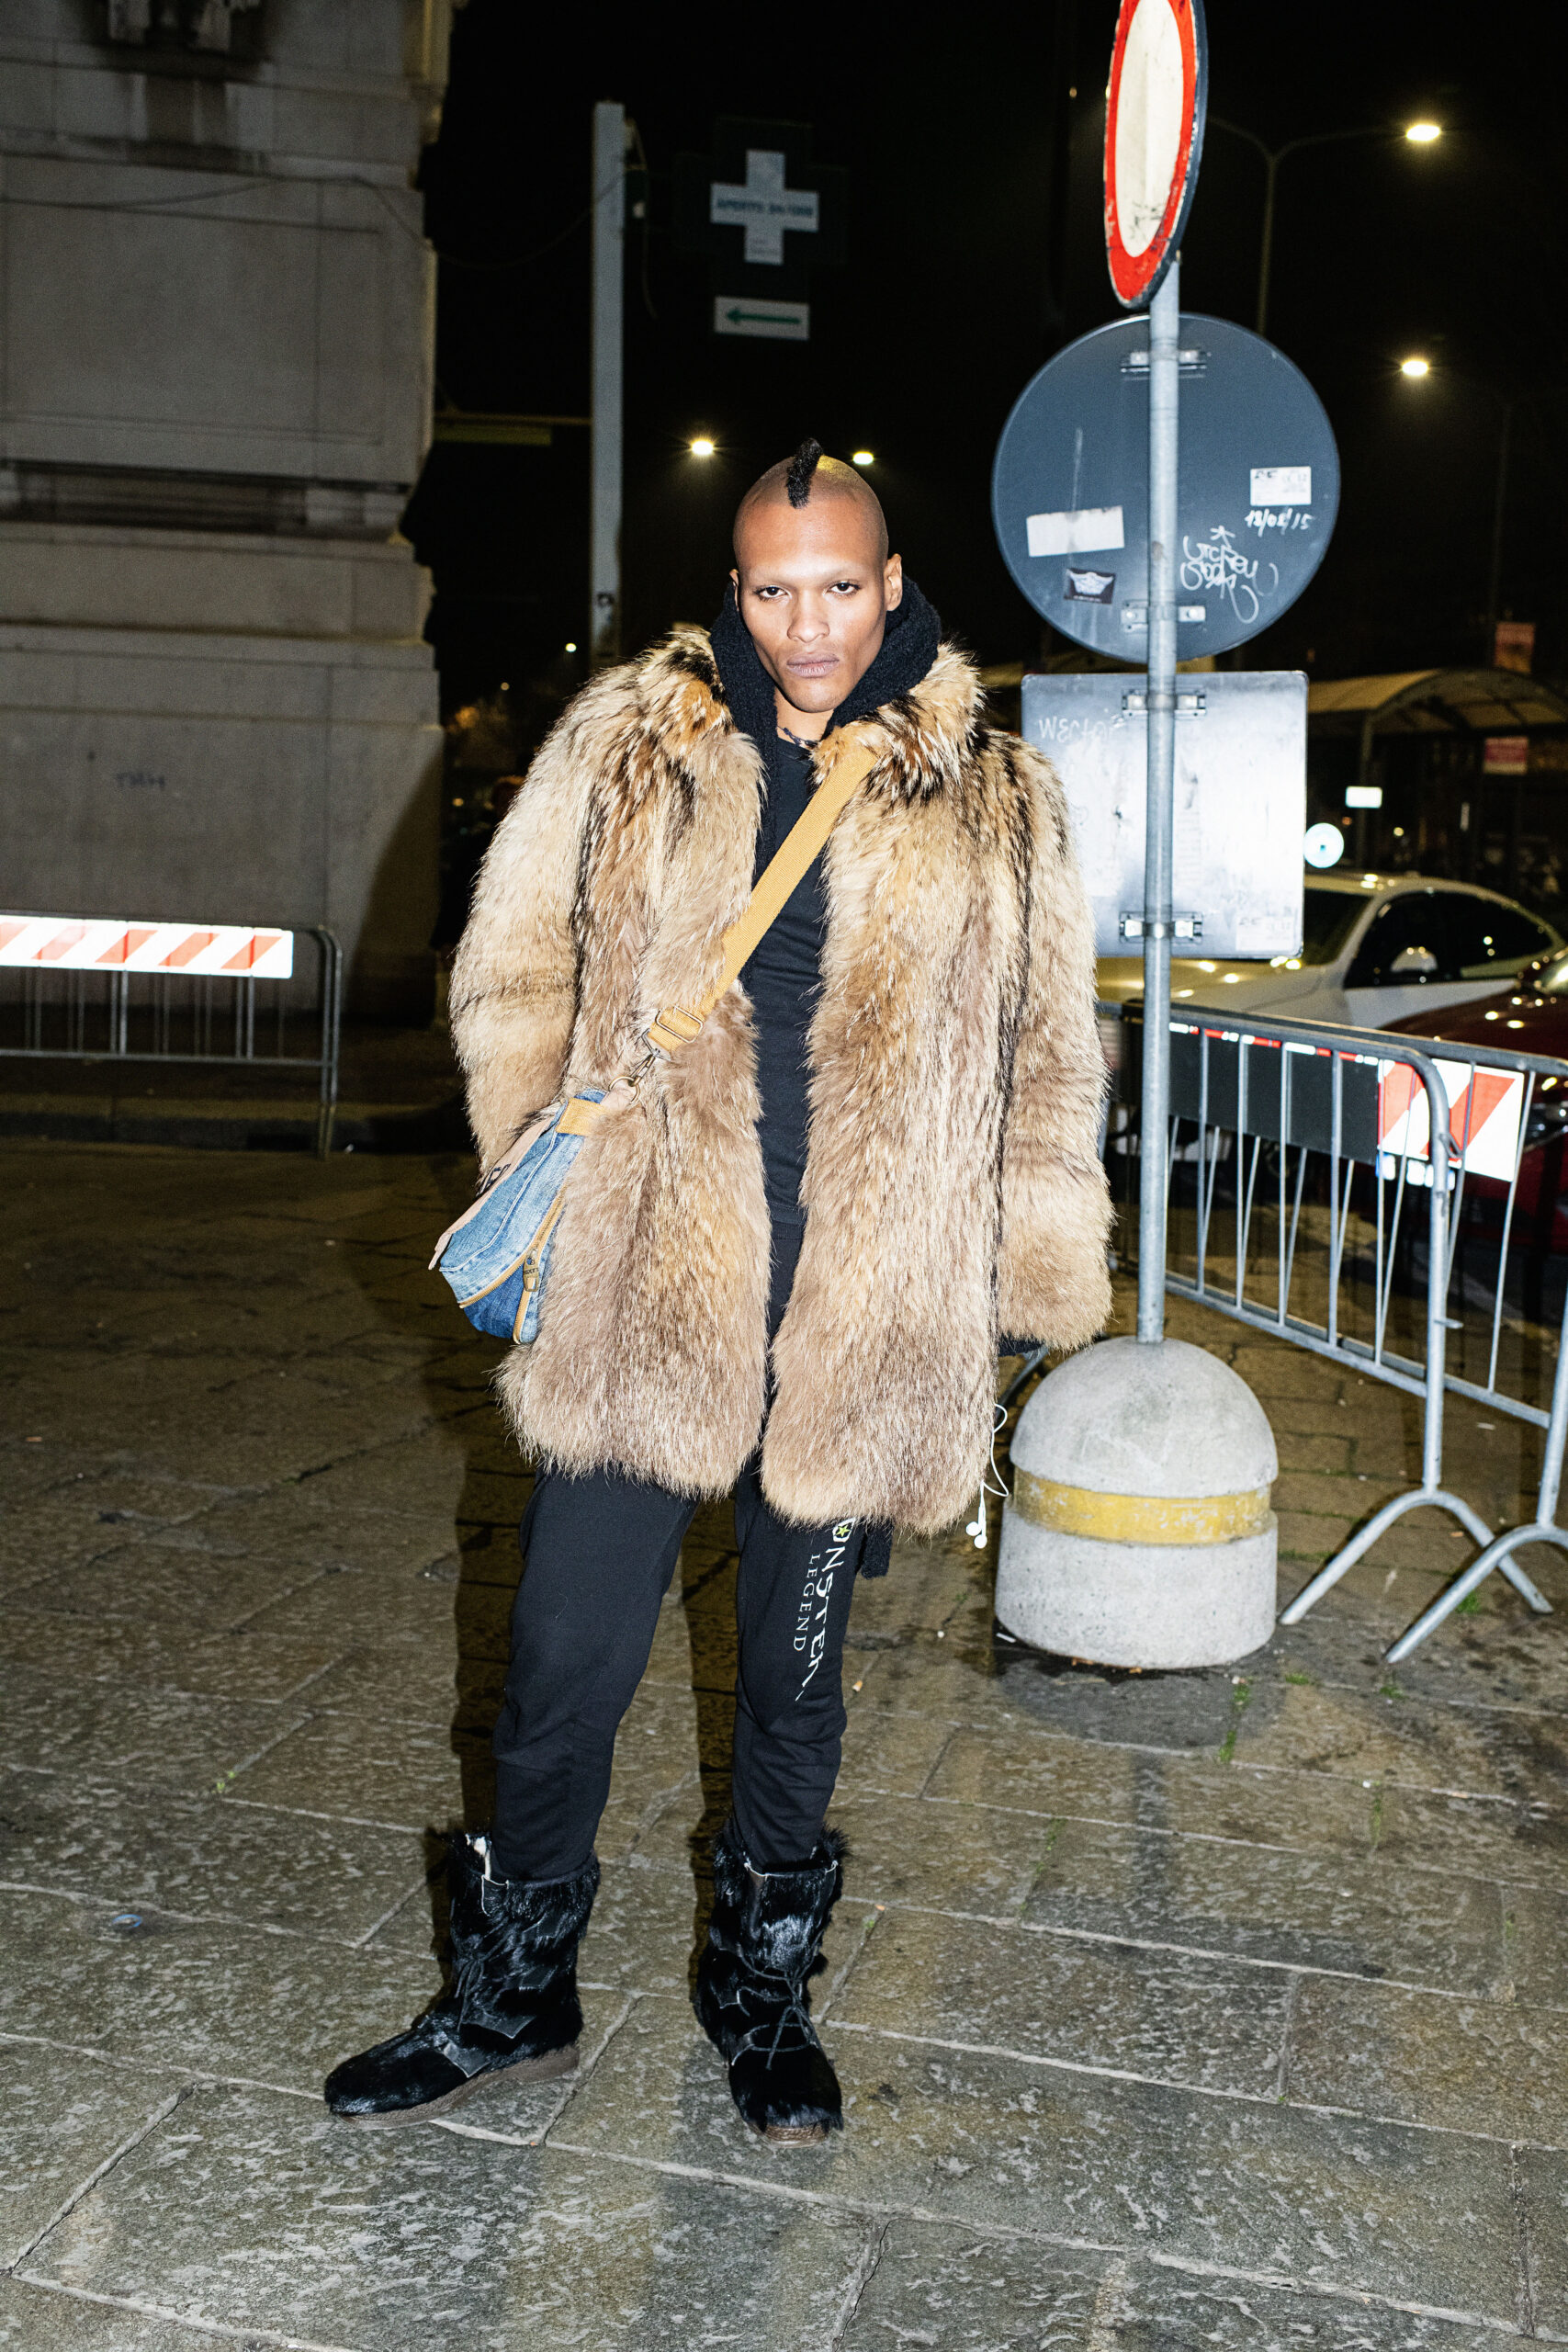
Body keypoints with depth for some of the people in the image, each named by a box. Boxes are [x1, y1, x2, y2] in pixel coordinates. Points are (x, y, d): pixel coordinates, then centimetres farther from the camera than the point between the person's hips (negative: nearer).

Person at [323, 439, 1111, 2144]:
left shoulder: (991, 800, 5)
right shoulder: (624, 746, 4)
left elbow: (1048, 1061, 9)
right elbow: (512, 974, 8)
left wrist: (1038, 1281, 6)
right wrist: (552, 1162, -5)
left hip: (860, 1327, 0)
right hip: (634, 1298, 0)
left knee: (795, 1678, 15)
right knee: (565, 1663, 8)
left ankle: (763, 1985, 38)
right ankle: (512, 1994, 31)